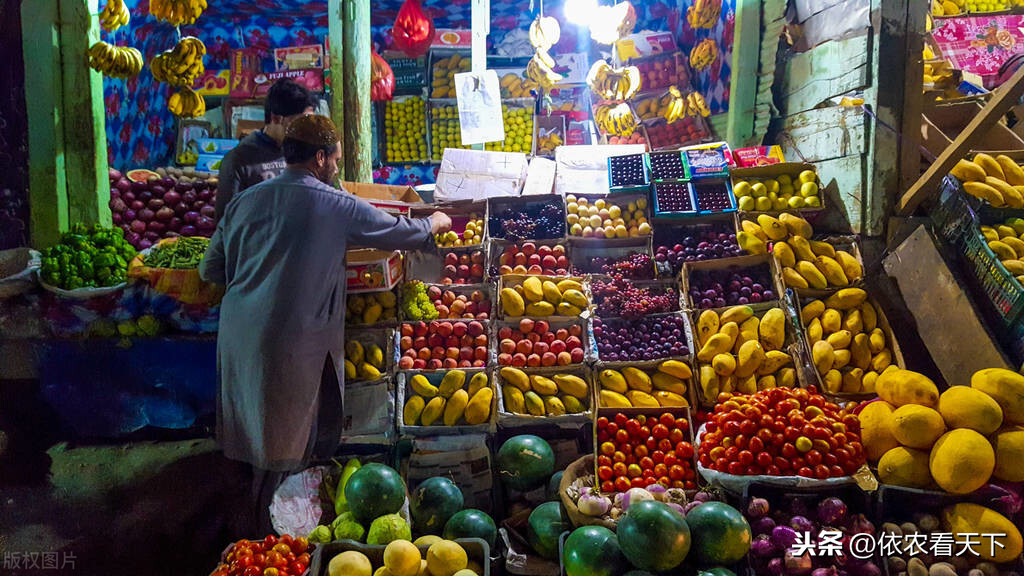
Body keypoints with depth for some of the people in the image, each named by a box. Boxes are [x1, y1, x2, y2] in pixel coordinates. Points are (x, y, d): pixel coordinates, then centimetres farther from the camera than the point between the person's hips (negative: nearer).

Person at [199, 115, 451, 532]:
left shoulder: (244, 201, 9)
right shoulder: (336, 205, -7)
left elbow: (211, 270, 13)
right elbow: (400, 232, 5)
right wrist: (434, 224, 25)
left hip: (238, 336, 6)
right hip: (293, 344, -6)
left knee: (263, 441, 19)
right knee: (289, 447, 8)